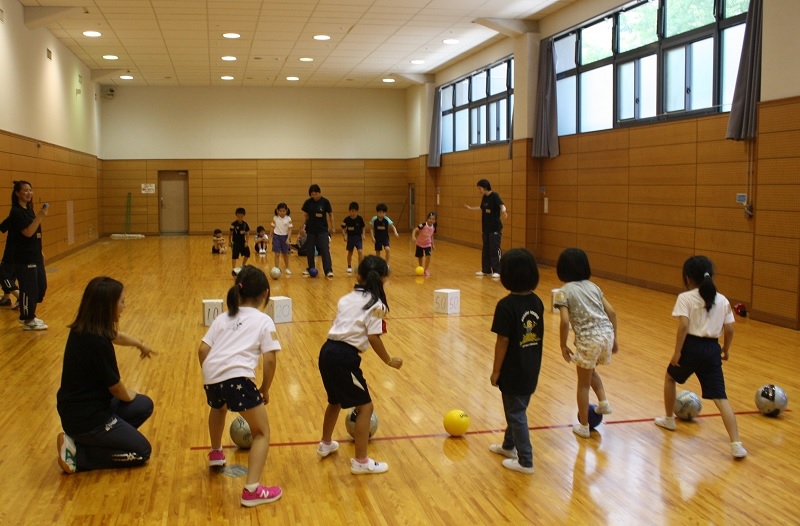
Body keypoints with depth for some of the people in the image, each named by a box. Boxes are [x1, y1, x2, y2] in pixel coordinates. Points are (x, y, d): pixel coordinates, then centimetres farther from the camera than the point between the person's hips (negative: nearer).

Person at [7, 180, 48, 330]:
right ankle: (28, 321, 9)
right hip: (23, 259, -9)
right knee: (28, 289, -2)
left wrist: (40, 252, 20)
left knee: (41, 286, 14)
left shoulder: (28, 210, 13)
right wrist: (39, 217, -28)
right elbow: (28, 233, -22)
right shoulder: (16, 212, -15)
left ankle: (30, 316, 27)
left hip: (34, 256, 10)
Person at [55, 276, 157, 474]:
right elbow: (117, 389, -16)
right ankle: (76, 453, 0)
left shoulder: (84, 329, 0)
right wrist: (130, 394, 7)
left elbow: (115, 336, 26)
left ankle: (91, 440, 10)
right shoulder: (98, 342, -28)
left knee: (144, 405, 19)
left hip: (77, 409, 9)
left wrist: (140, 344, 43)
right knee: (142, 451, 6)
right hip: (86, 418, -9)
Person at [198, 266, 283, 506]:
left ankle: (216, 453, 58)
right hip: (237, 378, -5)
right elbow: (269, 359, 1)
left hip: (212, 377, 6)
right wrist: (265, 389, 13)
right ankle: (252, 490, -8)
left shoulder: (223, 317, 24)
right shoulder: (264, 321, 11)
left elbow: (203, 350, 16)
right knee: (262, 432, 7)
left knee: (218, 406, 41)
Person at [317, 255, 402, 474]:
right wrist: (389, 360, 0)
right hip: (345, 357, -8)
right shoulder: (375, 304, -5)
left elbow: (341, 325, 12)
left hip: (327, 351, 8)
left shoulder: (347, 298, 16)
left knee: (335, 400, 29)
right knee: (365, 406, 3)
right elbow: (373, 338, -11)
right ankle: (361, 461, 3)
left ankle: (325, 444, 47)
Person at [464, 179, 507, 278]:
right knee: (485, 250, 11)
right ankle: (486, 270, 19)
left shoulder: (494, 195, -13)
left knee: (494, 250, -7)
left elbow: (502, 205, -30)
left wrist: (503, 211, -51)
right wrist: (470, 208, 37)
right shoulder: (484, 197, 9)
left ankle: (497, 271, -2)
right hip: (486, 228, 8)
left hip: (495, 228, -8)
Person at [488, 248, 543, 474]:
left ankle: (525, 461, 15)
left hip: (513, 371, -7)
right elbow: (539, 335, 8)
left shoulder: (506, 305, -21)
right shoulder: (537, 302, -1)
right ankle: (509, 446, 40)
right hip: (532, 369, 7)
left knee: (516, 413, 7)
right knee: (516, 408, 23)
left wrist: (496, 371, -9)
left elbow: (503, 341, -19)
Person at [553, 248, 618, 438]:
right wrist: (614, 339, 18)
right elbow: (611, 312, 10)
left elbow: (565, 321, -12)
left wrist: (563, 346, 0)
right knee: (589, 369, 34)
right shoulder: (593, 286, 14)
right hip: (606, 333, 5)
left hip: (589, 339, -5)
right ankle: (603, 402, 21)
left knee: (583, 384, 14)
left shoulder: (564, 292, -1)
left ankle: (583, 426, 24)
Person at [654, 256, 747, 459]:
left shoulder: (685, 298, -7)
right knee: (721, 398, 1)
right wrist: (726, 349, 22)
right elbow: (729, 329, 6)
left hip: (691, 347, -3)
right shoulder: (722, 300, 7)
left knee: (670, 378, 28)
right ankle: (736, 444, -10)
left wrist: (677, 352, -13)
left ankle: (669, 419, 41)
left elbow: (683, 326, -17)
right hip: (712, 349, 3)